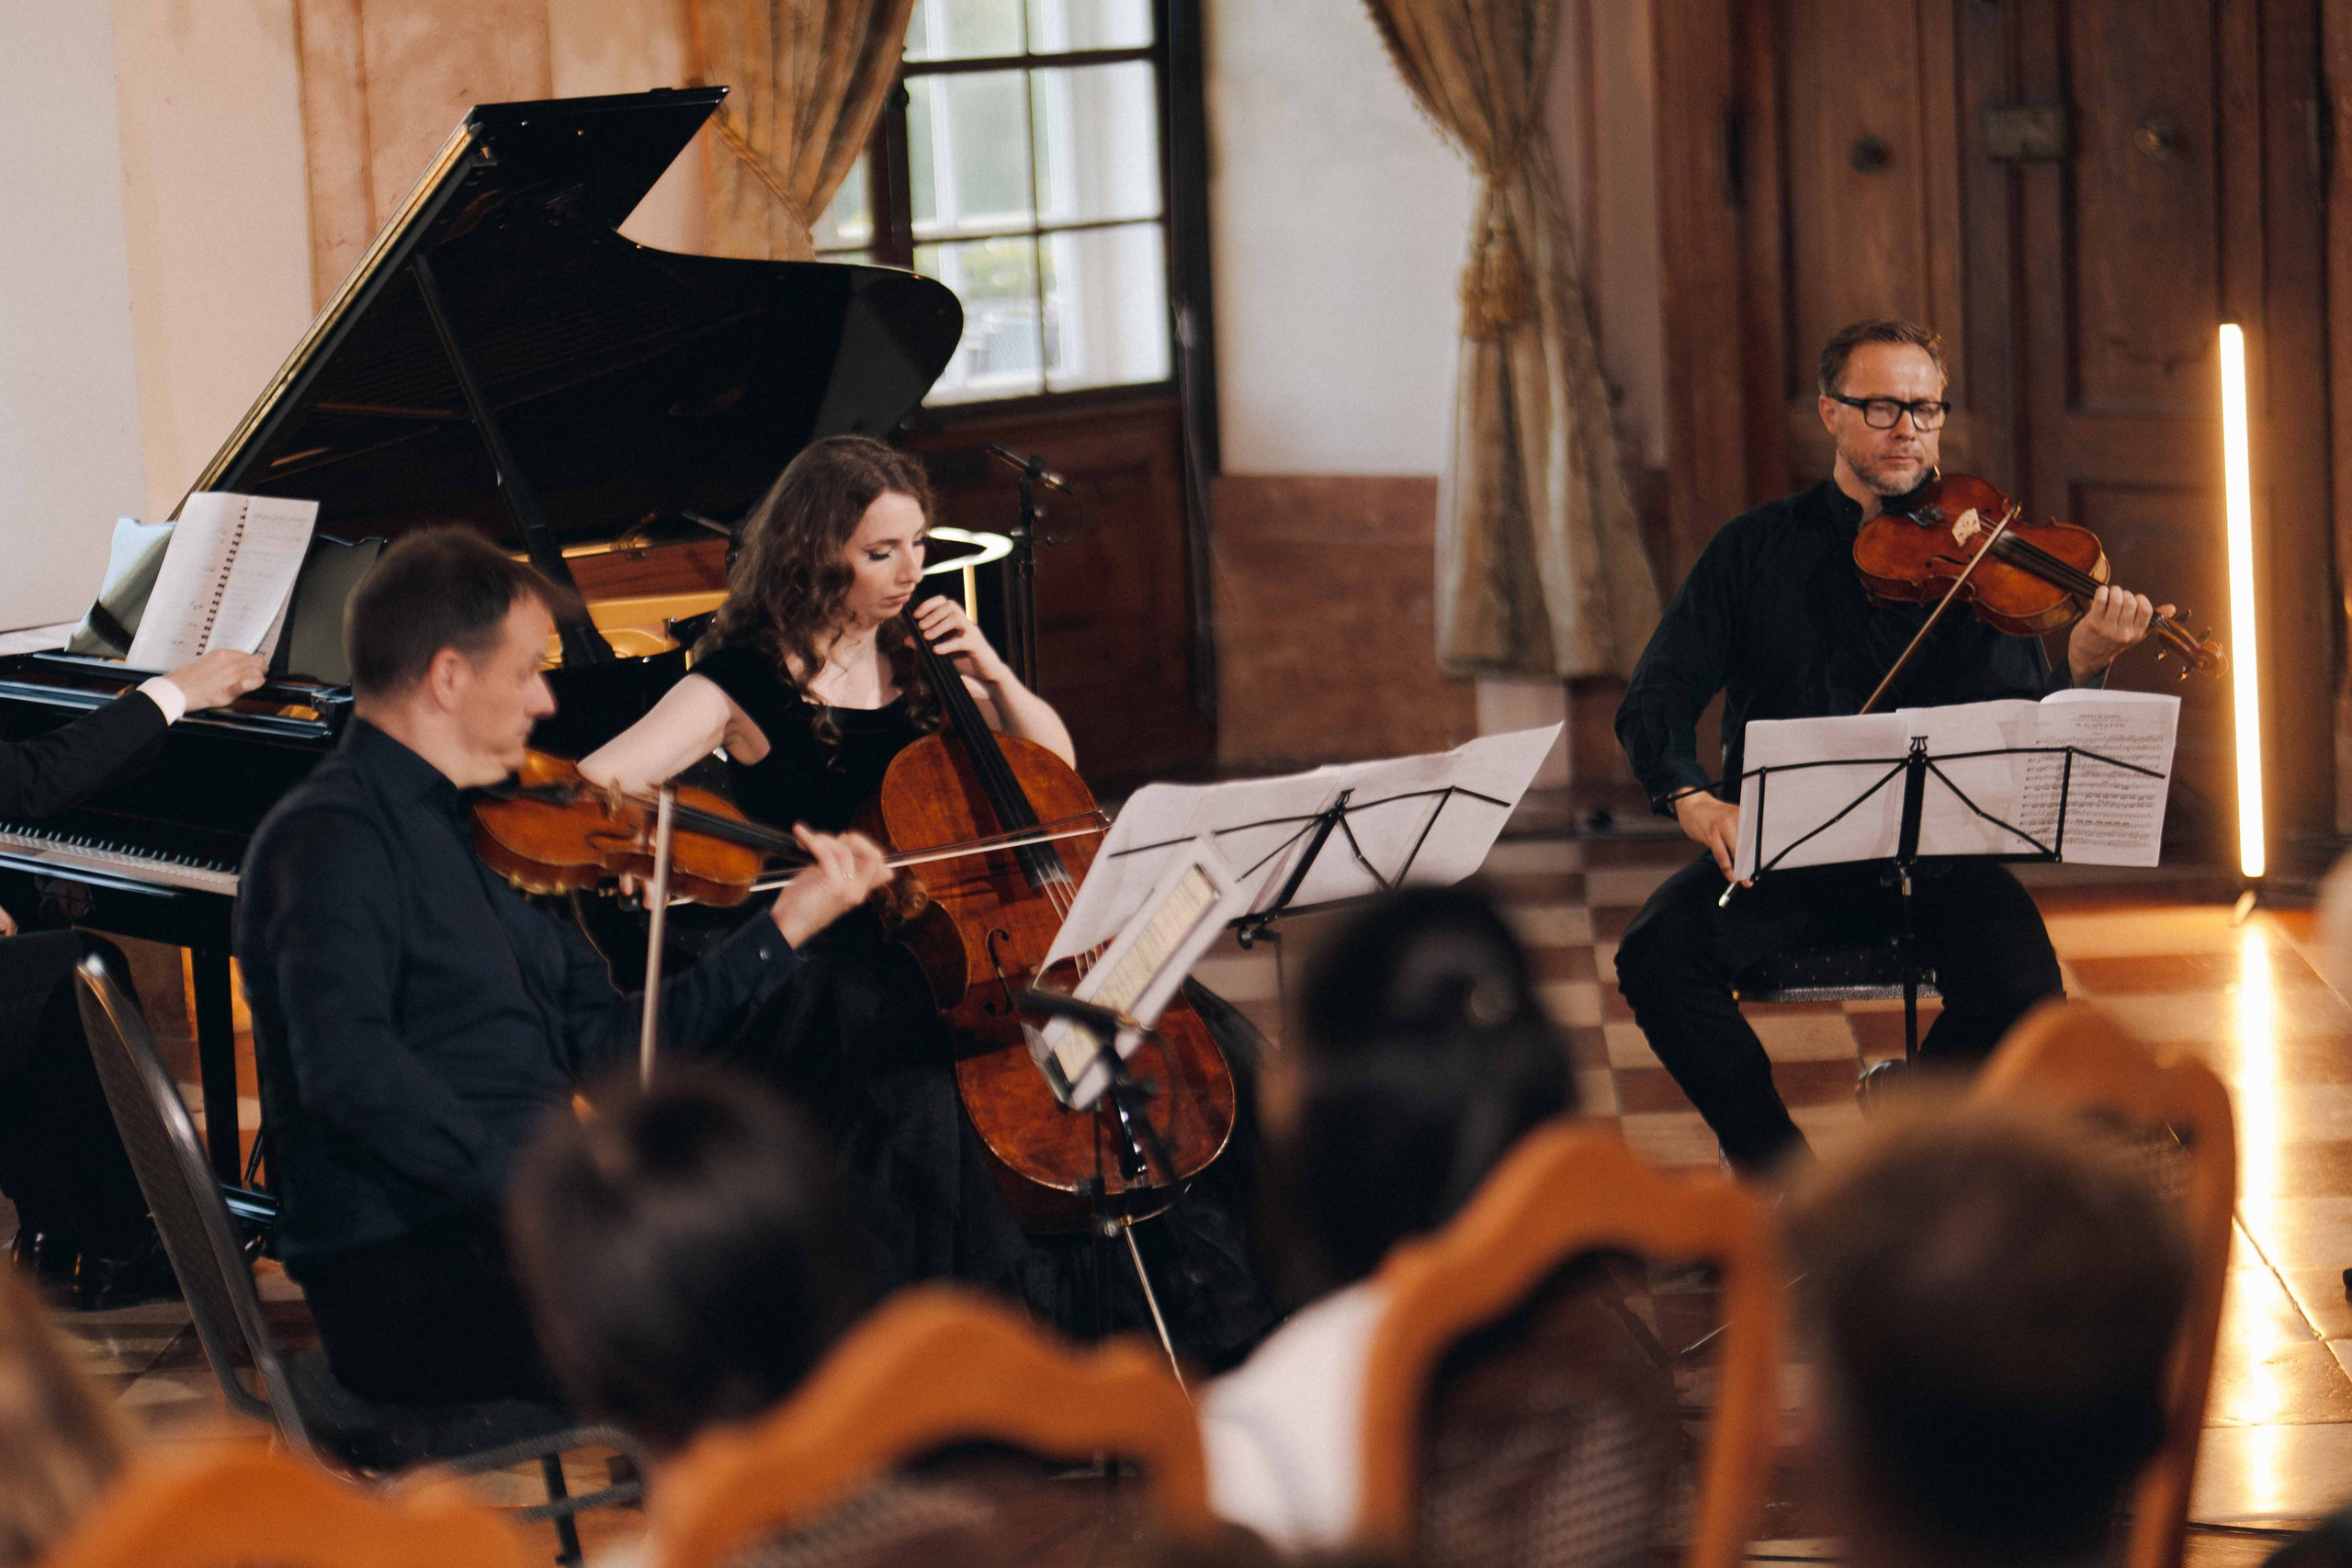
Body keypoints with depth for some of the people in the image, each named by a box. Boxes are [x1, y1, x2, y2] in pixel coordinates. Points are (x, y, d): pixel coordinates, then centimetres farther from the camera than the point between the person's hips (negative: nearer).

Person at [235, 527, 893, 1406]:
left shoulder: (481, 835, 22)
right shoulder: (331, 836, -9)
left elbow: (608, 1046, 21)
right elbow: (346, 1063, -25)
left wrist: (790, 922, 20)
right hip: (408, 1276, -9)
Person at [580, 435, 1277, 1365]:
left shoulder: (917, 657, 12)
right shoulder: (748, 681, -6)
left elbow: (1055, 763, 17)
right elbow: (591, 788, -18)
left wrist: (991, 675, 0)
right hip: (836, 973, -6)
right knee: (925, 1107, -38)